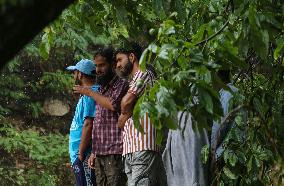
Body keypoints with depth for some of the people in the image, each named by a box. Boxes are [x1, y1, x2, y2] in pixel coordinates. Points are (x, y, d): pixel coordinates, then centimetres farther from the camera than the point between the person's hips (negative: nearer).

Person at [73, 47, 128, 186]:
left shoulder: (121, 85, -2)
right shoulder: (101, 89, 21)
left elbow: (113, 105, -21)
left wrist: (89, 92, -7)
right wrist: (94, 152, 18)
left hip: (114, 153, -7)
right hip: (99, 154, 7)